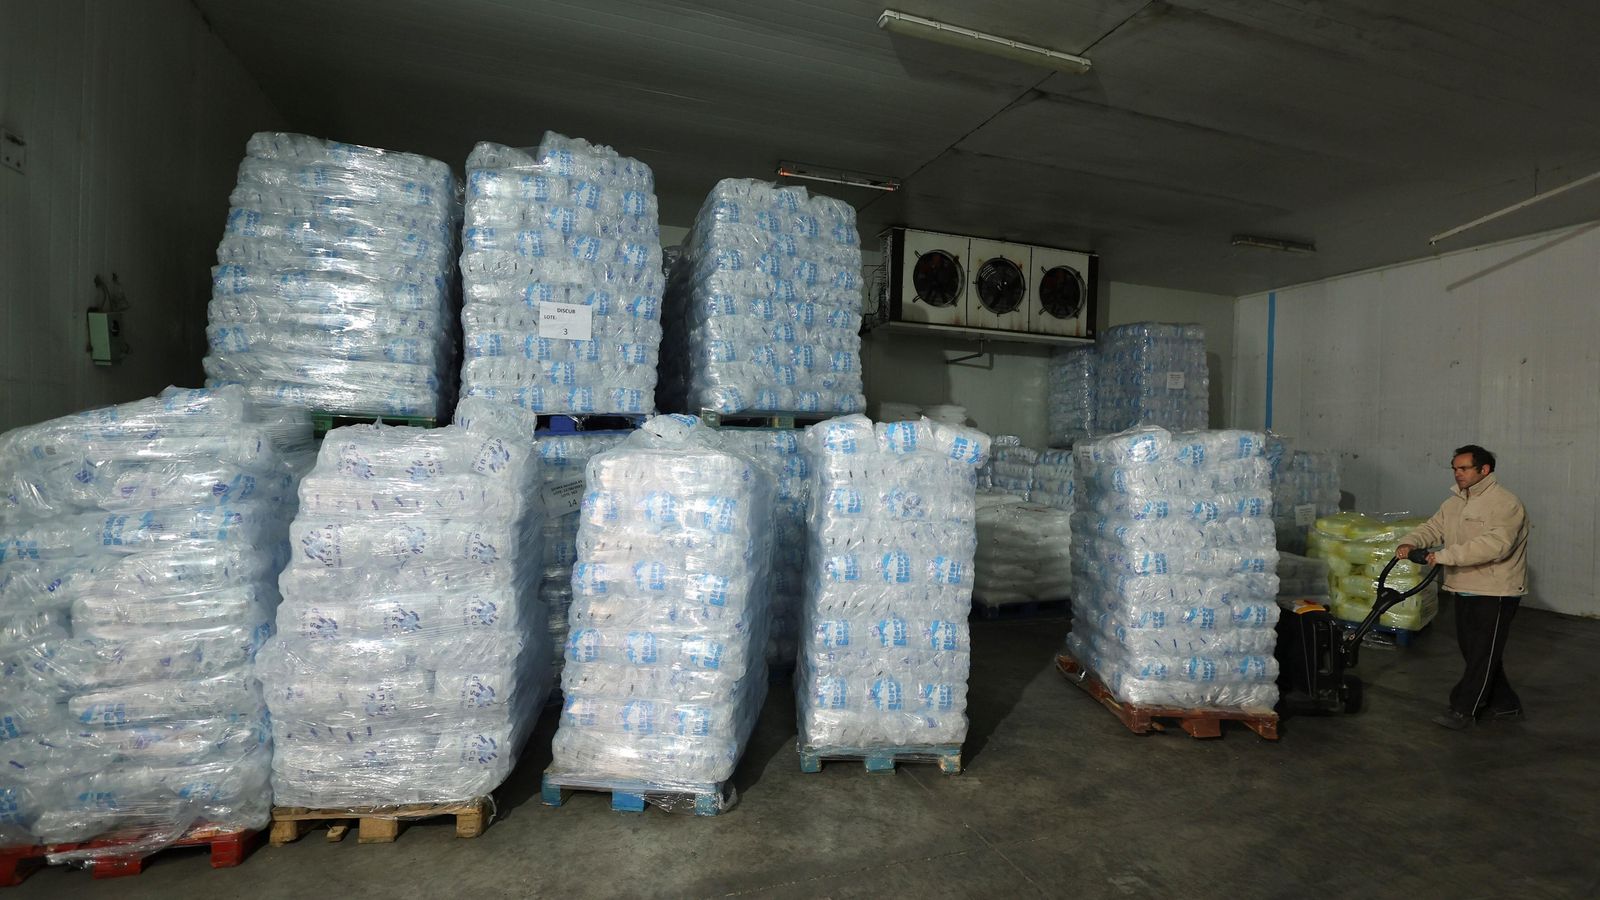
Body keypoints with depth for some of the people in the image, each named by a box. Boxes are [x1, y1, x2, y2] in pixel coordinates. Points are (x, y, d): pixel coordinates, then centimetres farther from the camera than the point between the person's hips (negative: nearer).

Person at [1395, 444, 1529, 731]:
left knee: (1483, 653, 0)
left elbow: (1496, 544, -29)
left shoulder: (1505, 503, -16)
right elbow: (1433, 528, 6)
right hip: (1464, 590, 8)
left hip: (1495, 593, -8)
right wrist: (1409, 543, -14)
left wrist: (1447, 555, -32)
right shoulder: (1454, 503, 10)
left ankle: (1462, 709, 6)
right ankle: (1504, 704, 30)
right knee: (1472, 650, 16)